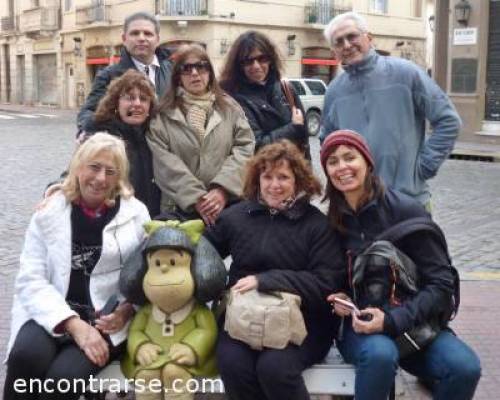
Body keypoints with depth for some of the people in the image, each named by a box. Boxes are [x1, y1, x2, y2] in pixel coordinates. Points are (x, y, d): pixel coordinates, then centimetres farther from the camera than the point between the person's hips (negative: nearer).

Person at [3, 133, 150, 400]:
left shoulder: (136, 213, 5)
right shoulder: (49, 213, 4)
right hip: (55, 314, 1)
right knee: (26, 355, -30)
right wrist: (74, 324, -16)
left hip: (108, 320, -1)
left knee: (63, 377, -27)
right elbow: (31, 281, -4)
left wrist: (127, 310, -15)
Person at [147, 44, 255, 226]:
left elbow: (245, 148, 1)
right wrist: (196, 198, -15)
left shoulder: (230, 108, 11)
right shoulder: (163, 115, 3)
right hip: (180, 209, -1)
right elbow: (164, 162, -6)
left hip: (228, 207, 1)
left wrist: (223, 190, -13)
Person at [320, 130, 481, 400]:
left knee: (465, 367, -27)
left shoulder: (407, 211, -9)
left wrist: (393, 320, -21)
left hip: (412, 322, 0)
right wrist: (338, 299, -11)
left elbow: (441, 284, -9)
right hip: (357, 326, 0)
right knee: (380, 354, -35)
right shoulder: (328, 221, 0)